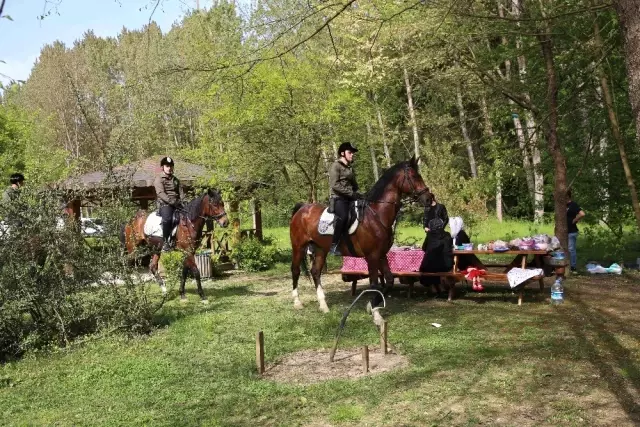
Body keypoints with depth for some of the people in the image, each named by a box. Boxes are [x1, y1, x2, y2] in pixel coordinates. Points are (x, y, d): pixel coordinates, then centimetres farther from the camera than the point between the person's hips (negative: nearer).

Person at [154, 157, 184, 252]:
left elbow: (181, 192, 18)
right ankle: (165, 241, -26)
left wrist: (181, 201, -4)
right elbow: (161, 193, -11)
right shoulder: (159, 179, 3)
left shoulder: (176, 180, 22)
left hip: (177, 204, 6)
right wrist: (172, 201, -24)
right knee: (167, 218, -35)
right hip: (164, 204, -6)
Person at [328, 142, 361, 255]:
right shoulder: (336, 166, -1)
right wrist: (351, 193, -18)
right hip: (338, 198, -8)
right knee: (343, 216, -34)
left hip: (350, 198, 8)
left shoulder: (350, 168, 22)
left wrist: (357, 194, 6)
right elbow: (334, 185, -13)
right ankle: (334, 245, -29)